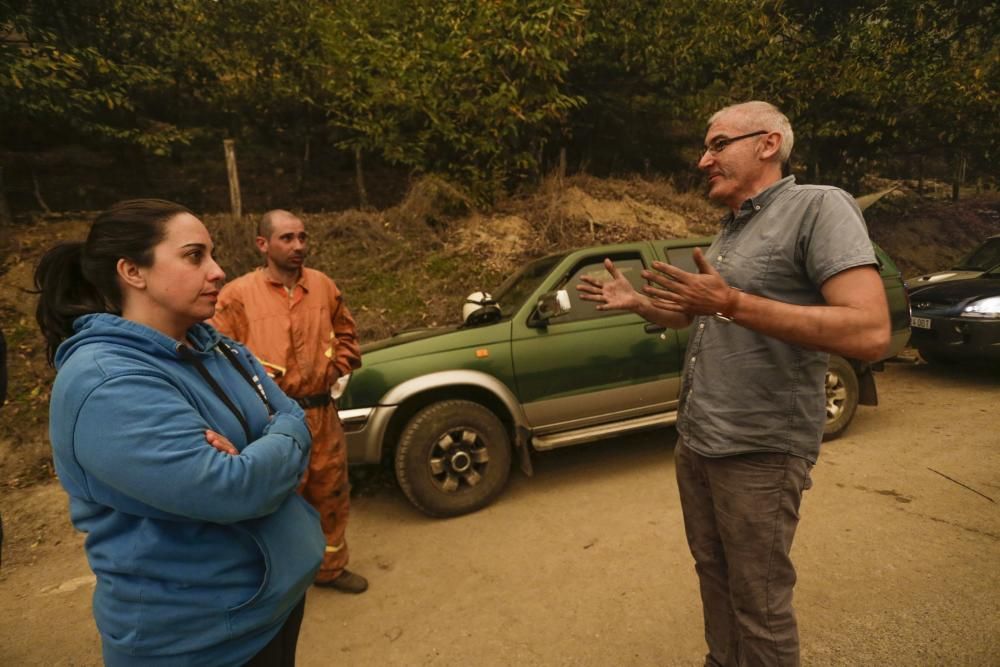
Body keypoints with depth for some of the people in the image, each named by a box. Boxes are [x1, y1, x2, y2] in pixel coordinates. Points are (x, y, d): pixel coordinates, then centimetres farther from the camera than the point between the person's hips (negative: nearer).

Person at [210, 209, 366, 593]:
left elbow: (346, 332, 16)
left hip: (322, 412, 5)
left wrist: (337, 368, 3)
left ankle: (330, 566, 39)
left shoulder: (323, 285, 5)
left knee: (331, 495, 18)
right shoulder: (238, 295, -9)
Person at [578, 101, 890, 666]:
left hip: (759, 451, -8)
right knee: (713, 573, 21)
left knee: (759, 602, 7)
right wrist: (636, 301, 8)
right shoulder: (729, 231, 13)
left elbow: (870, 333, -25)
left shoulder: (819, 206, -12)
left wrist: (731, 302, -29)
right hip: (694, 441, 8)